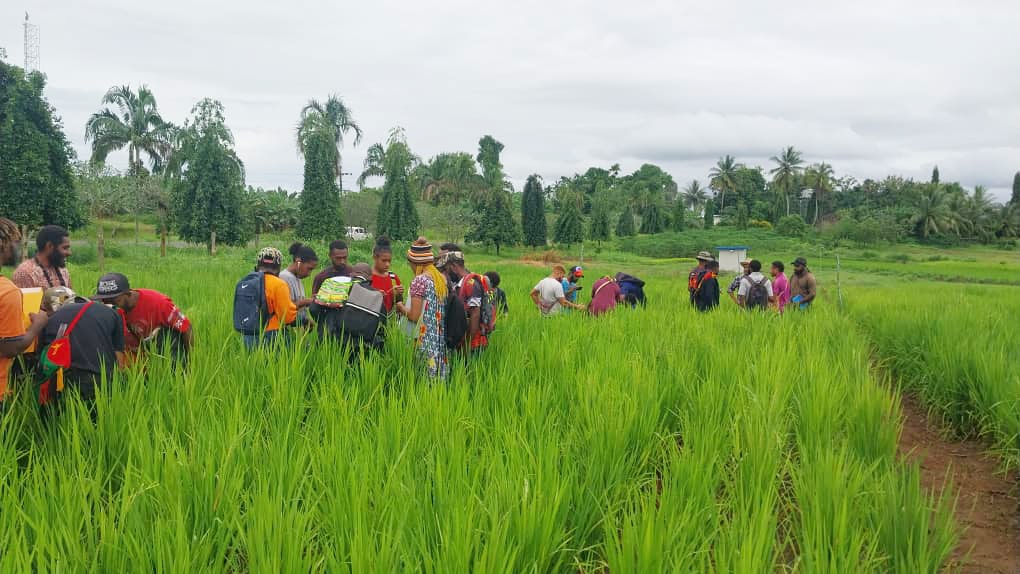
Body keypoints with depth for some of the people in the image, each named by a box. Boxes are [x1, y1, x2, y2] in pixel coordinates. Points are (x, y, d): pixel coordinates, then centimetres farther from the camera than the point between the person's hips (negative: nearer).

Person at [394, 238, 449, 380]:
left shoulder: (419, 281, -13)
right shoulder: (442, 278, 9)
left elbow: (414, 316, -16)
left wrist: (401, 307, 4)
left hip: (424, 338, -7)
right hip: (441, 339, 7)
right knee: (438, 376, 10)